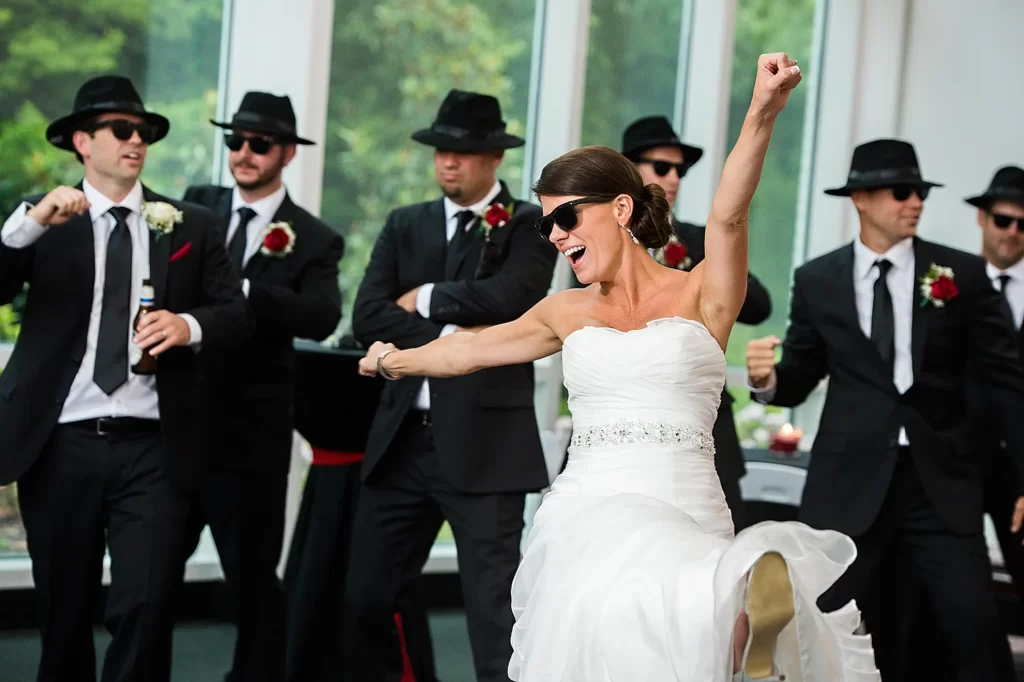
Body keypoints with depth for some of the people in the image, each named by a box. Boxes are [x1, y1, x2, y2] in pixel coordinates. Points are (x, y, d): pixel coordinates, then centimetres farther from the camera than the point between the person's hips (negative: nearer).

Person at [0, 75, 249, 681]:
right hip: (61, 445, 0)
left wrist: (191, 325, -15)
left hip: (152, 448, 0)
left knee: (143, 610, -9)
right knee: (63, 615, 11)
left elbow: (237, 316, 5)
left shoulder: (191, 225, 10)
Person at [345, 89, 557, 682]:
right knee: (365, 599, 11)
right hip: (404, 439, 5)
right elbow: (368, 318, 1)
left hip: (486, 444, -5)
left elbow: (507, 298, -19)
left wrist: (424, 298, -6)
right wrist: (447, 340, -12)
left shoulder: (532, 226, 1)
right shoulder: (405, 225, 13)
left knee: (494, 611, -4)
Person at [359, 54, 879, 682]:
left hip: (687, 513, -2)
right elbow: (473, 348, 40)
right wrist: (403, 361, 57)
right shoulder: (568, 314, 22)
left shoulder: (700, 295, 8)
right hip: (587, 513, 2)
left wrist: (762, 116, -30)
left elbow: (729, 216, -12)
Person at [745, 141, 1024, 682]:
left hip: (941, 480, -1)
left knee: (972, 620, -12)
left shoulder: (962, 274, 4)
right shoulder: (817, 280, 6)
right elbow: (799, 378, 9)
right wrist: (767, 379, -15)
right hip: (850, 481, 1)